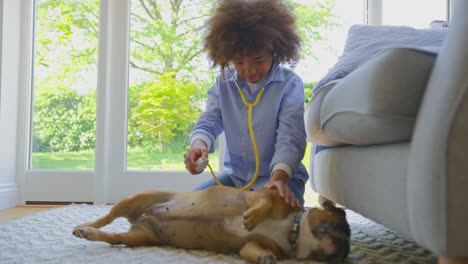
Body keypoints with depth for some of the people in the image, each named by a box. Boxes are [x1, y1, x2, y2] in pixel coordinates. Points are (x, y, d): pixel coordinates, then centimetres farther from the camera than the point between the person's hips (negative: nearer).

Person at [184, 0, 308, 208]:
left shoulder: (290, 84, -10)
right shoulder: (224, 82, 5)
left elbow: (290, 137, -19)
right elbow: (209, 121, -2)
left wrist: (279, 177, -37)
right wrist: (198, 144, -27)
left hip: (282, 175, -4)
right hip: (235, 175, 4)